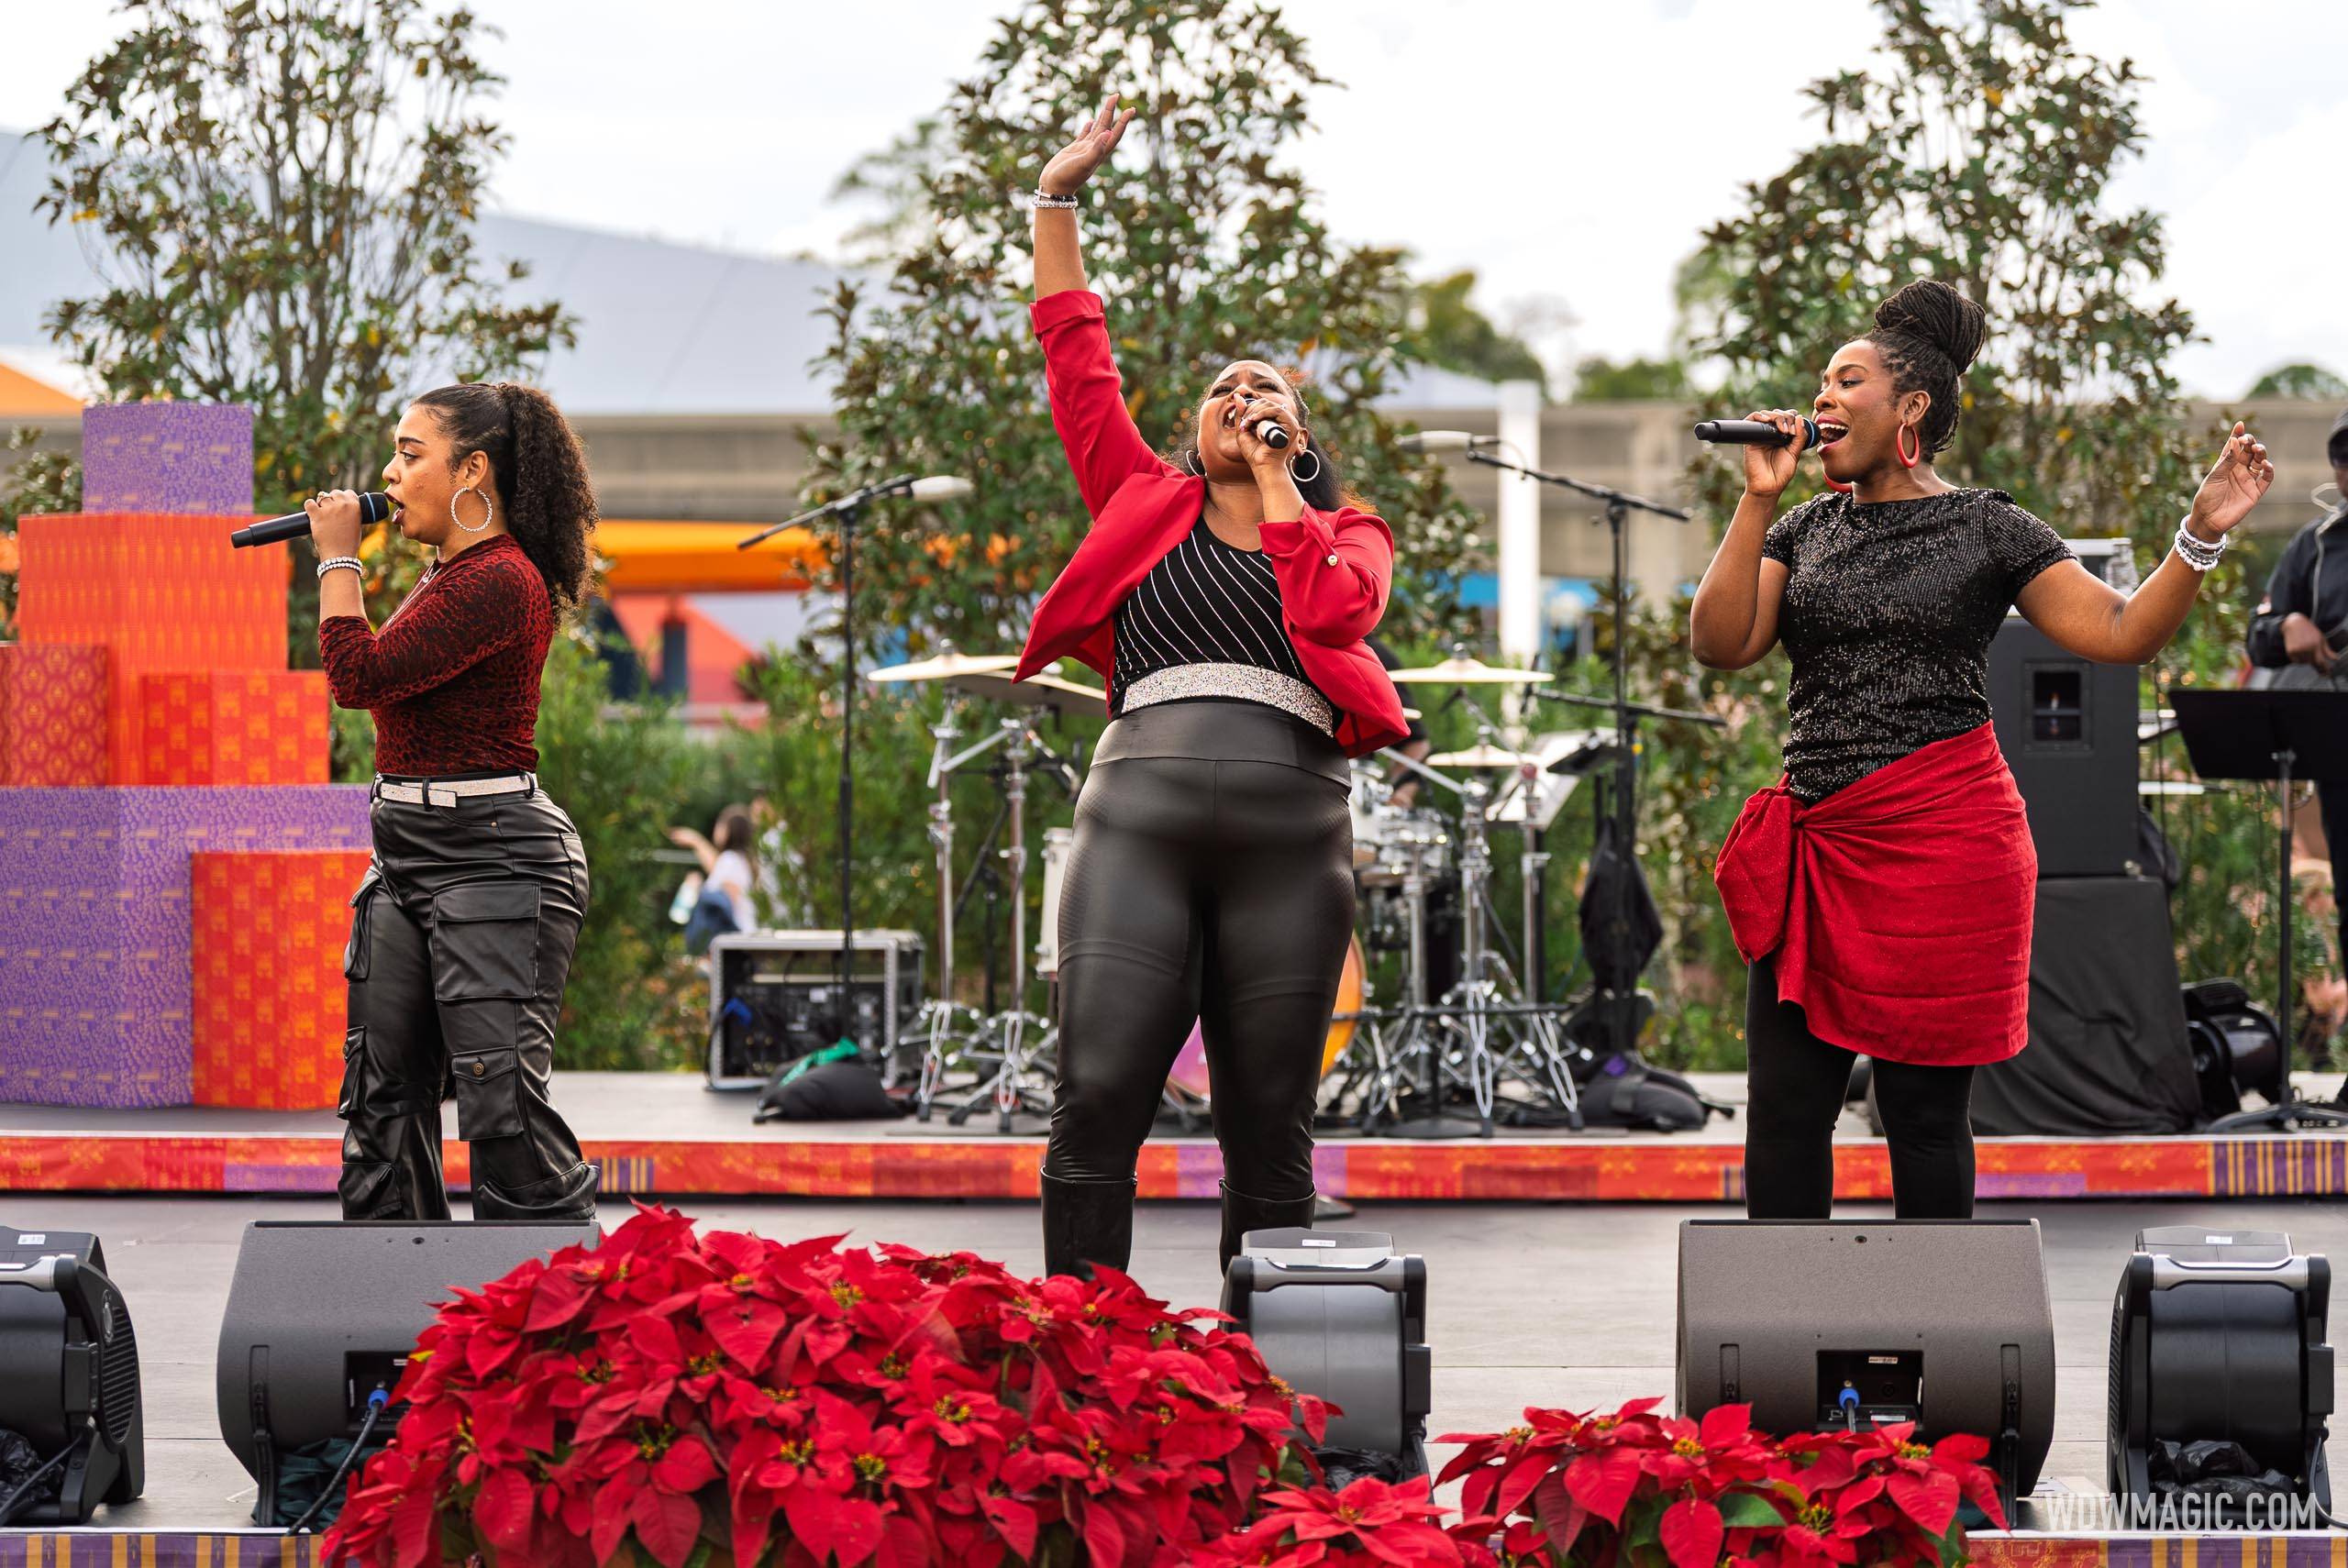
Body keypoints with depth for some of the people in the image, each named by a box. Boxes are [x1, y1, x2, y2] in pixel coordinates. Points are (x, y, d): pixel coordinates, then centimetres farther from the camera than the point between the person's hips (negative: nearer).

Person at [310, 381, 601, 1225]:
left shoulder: (498, 581, -18)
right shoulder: (450, 573, 15)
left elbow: (361, 677, -20)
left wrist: (338, 558, -11)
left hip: (492, 859, -11)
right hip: (408, 857, 11)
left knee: (502, 1104, -13)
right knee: (383, 1093, 12)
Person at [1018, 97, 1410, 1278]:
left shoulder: (1347, 536, 20)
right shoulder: (1147, 502, 22)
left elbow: (1333, 608, -2)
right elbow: (1076, 362, 18)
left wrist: (1274, 481, 8)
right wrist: (1057, 203, 17)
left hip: (1291, 817, 0)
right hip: (1142, 802, 0)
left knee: (1269, 1126, 2)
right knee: (1098, 1101, -12)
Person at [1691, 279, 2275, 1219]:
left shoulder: (1987, 530, 2)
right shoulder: (1803, 531, 13)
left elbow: (2121, 633, -2)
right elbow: (1720, 644, 0)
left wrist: (2202, 534, -15)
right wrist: (1758, 502, -5)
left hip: (1938, 845, -4)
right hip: (1815, 847, 4)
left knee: (1924, 1107, 1)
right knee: (1784, 1108, 1)